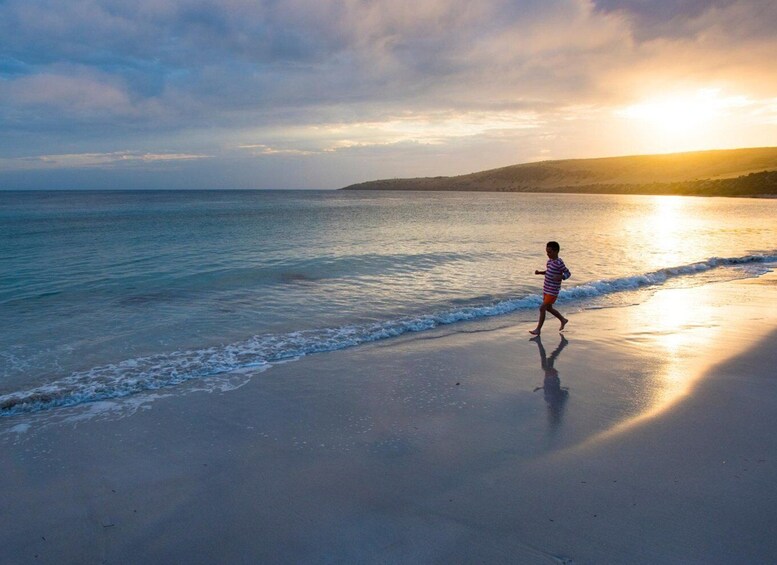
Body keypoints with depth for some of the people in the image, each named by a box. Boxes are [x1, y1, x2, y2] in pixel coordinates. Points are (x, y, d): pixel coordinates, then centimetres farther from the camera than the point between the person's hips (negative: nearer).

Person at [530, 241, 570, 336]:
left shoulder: (559, 263, -18)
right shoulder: (550, 260, 7)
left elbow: (568, 273, -13)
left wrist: (560, 277, -32)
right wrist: (540, 272, 5)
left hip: (553, 291, -9)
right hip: (546, 289, 9)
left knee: (542, 308, -9)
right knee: (548, 308, 21)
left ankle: (538, 329, 1)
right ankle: (563, 320, 42)